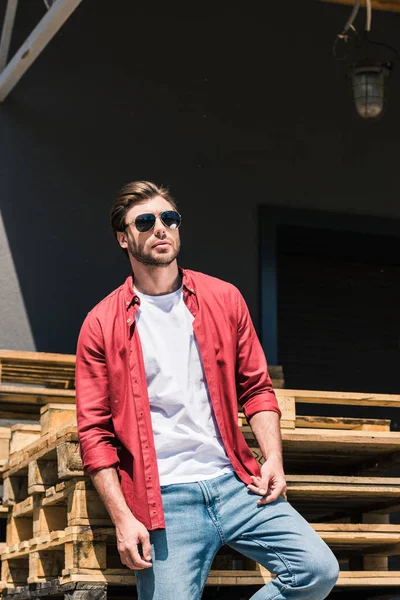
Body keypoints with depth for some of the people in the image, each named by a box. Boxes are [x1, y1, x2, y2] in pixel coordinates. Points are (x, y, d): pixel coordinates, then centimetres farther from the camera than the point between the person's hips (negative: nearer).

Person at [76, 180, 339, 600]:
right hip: (163, 499, -3)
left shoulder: (224, 300, 11)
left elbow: (256, 387, 16)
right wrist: (123, 518, -8)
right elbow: (94, 433, 0)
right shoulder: (102, 324, 2)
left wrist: (273, 459, 1)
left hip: (234, 483, 3)